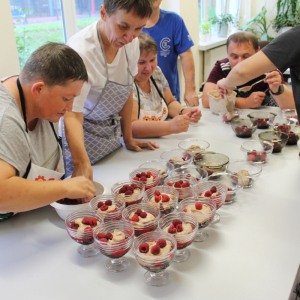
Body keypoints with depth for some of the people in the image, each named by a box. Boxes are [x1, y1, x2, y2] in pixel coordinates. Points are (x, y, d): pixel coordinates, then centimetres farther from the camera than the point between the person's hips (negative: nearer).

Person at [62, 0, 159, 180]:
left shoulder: (131, 43, -7)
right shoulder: (81, 50, -28)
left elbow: (126, 93, 4)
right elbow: (72, 116, -33)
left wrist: (128, 138, 6)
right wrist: (82, 163, -46)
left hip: (112, 134, 6)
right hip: (83, 136, -6)